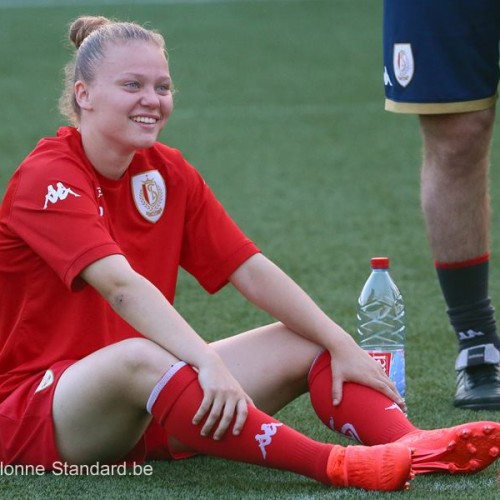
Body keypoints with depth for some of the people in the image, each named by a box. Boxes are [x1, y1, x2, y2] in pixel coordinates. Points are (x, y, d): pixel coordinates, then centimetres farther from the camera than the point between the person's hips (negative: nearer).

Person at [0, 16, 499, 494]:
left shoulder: (166, 172, 8)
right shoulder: (47, 177, -15)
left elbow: (252, 271, 3)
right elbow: (121, 284, -31)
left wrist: (341, 345, -9)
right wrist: (208, 362, -43)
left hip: (145, 413, 8)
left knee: (309, 344, -5)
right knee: (138, 357, -39)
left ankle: (410, 444, -34)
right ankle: (336, 467, -51)